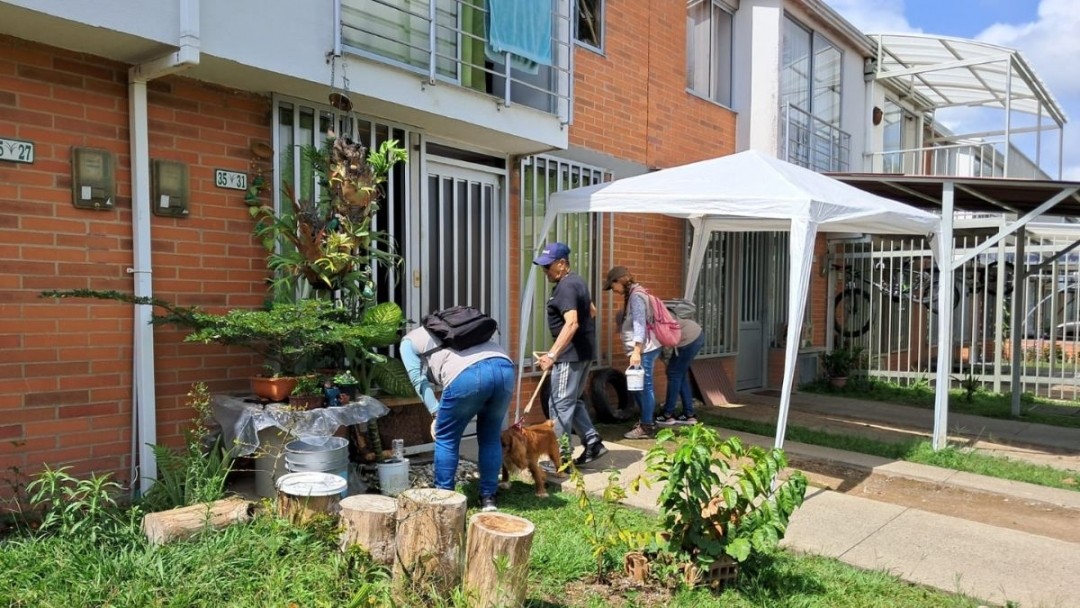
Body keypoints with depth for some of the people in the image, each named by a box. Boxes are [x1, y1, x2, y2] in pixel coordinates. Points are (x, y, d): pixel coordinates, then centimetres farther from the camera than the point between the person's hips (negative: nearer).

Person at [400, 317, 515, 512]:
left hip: (468, 374, -5)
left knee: (446, 438, 16)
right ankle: (488, 498, 27)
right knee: (491, 437, 22)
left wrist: (437, 414, 11)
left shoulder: (409, 341, 27)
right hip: (505, 367, 6)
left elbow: (419, 379, 12)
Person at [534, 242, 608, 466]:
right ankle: (593, 443, 19)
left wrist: (552, 354, -35)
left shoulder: (565, 287, -18)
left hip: (570, 354, -10)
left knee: (560, 405, -4)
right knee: (572, 401, 18)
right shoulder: (576, 281, 14)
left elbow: (572, 323, -30)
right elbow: (592, 311, 26)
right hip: (582, 351, 10)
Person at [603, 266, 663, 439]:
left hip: (645, 349, -10)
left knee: (644, 386, -5)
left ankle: (647, 427, 2)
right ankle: (645, 421, 26)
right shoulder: (631, 295, 17)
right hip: (641, 349, 10)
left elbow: (640, 324, -21)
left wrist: (636, 351, -24)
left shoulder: (636, 296, -13)